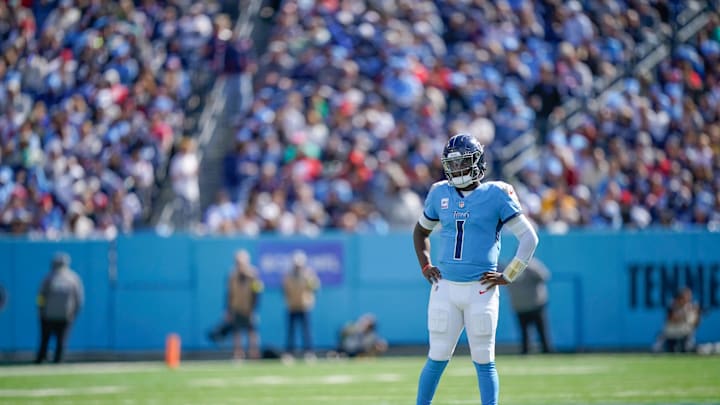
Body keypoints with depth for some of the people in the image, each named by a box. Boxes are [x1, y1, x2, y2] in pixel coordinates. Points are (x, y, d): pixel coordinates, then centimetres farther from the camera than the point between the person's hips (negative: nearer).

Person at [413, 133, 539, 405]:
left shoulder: (496, 195, -3)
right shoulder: (440, 194, 9)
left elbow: (529, 238, -1)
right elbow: (421, 231, 26)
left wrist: (508, 277, -5)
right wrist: (425, 266, 13)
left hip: (481, 290, -3)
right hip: (445, 288, 3)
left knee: (484, 361, 1)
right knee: (437, 359, 4)